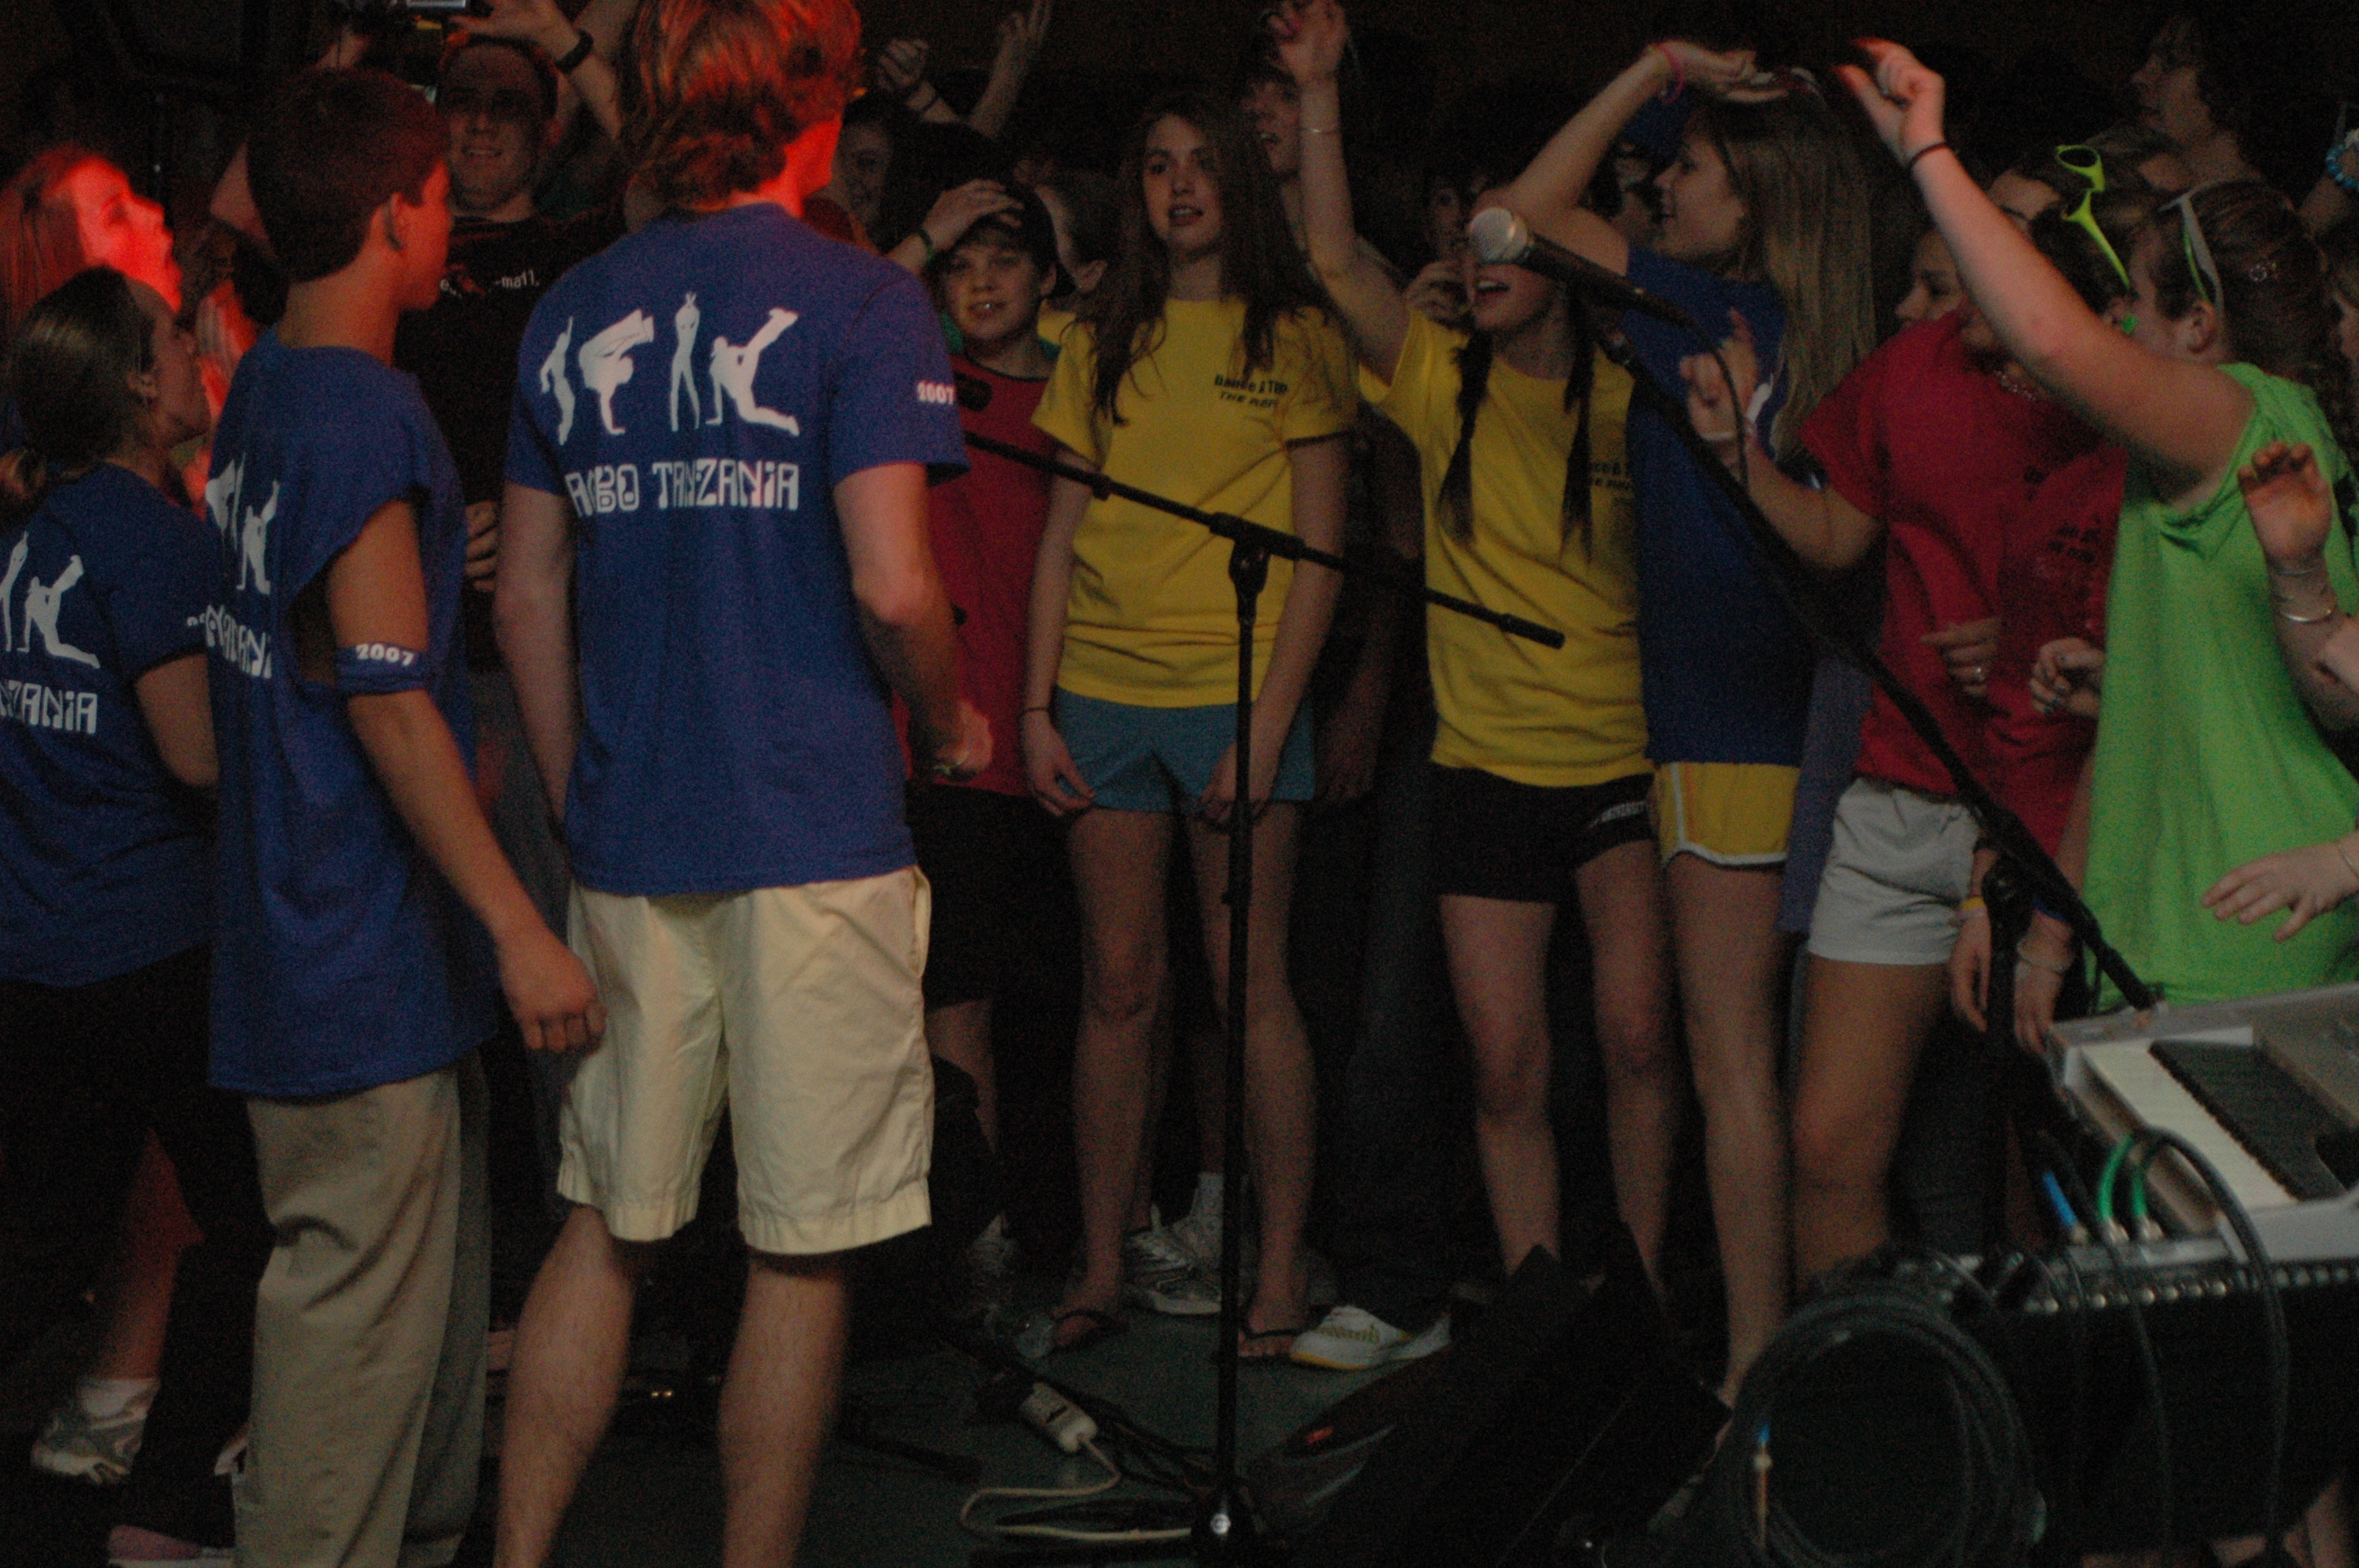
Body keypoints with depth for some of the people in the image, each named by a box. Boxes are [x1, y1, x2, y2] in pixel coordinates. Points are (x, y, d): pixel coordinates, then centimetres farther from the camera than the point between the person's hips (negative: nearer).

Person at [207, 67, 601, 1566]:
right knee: (362, 1295, -5)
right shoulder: (366, 417, -18)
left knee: (435, 1266, 19)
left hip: (308, 923, 10)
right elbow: (389, 699, -22)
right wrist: (520, 927, -21)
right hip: (364, 947, -10)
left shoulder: (261, 389, 12)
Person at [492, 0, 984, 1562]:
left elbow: (528, 596, 11)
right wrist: (951, 725, 3)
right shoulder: (860, 303, -7)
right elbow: (893, 586, -15)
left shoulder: (573, 314, 9)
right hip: (818, 834, -5)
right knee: (803, 1253, 5)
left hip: (629, 843, 5)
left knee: (606, 1226, 14)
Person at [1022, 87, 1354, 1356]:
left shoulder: (1293, 337, 2)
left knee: (1249, 983, -3)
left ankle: (1280, 1274, 4)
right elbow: (1063, 532, 13)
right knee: (1118, 985, 4)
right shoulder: (1103, 340, 13)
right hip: (1104, 692, 3)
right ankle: (1100, 1271, 10)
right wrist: (1038, 705, 3)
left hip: (1237, 690, -3)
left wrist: (1270, 725, -10)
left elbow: (1317, 550, -2)